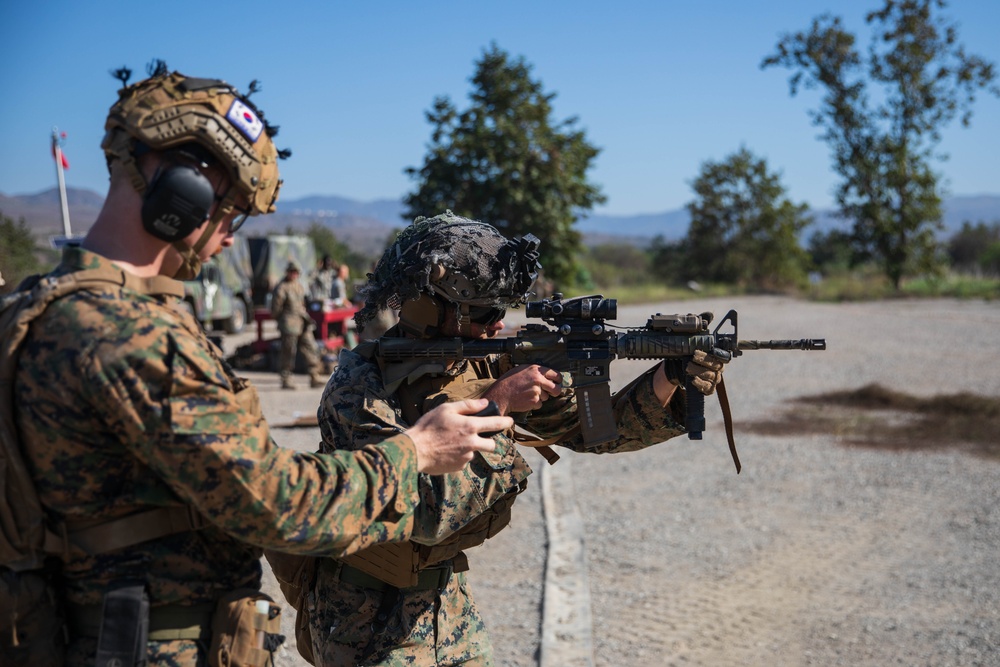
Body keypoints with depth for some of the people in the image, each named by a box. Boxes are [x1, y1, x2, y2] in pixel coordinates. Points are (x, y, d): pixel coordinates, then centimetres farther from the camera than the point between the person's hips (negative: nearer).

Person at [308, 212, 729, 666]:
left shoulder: (489, 364, -6)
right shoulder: (359, 389, -24)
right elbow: (423, 512, -32)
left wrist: (671, 377, -18)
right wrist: (496, 404, -29)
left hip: (446, 595, 6)